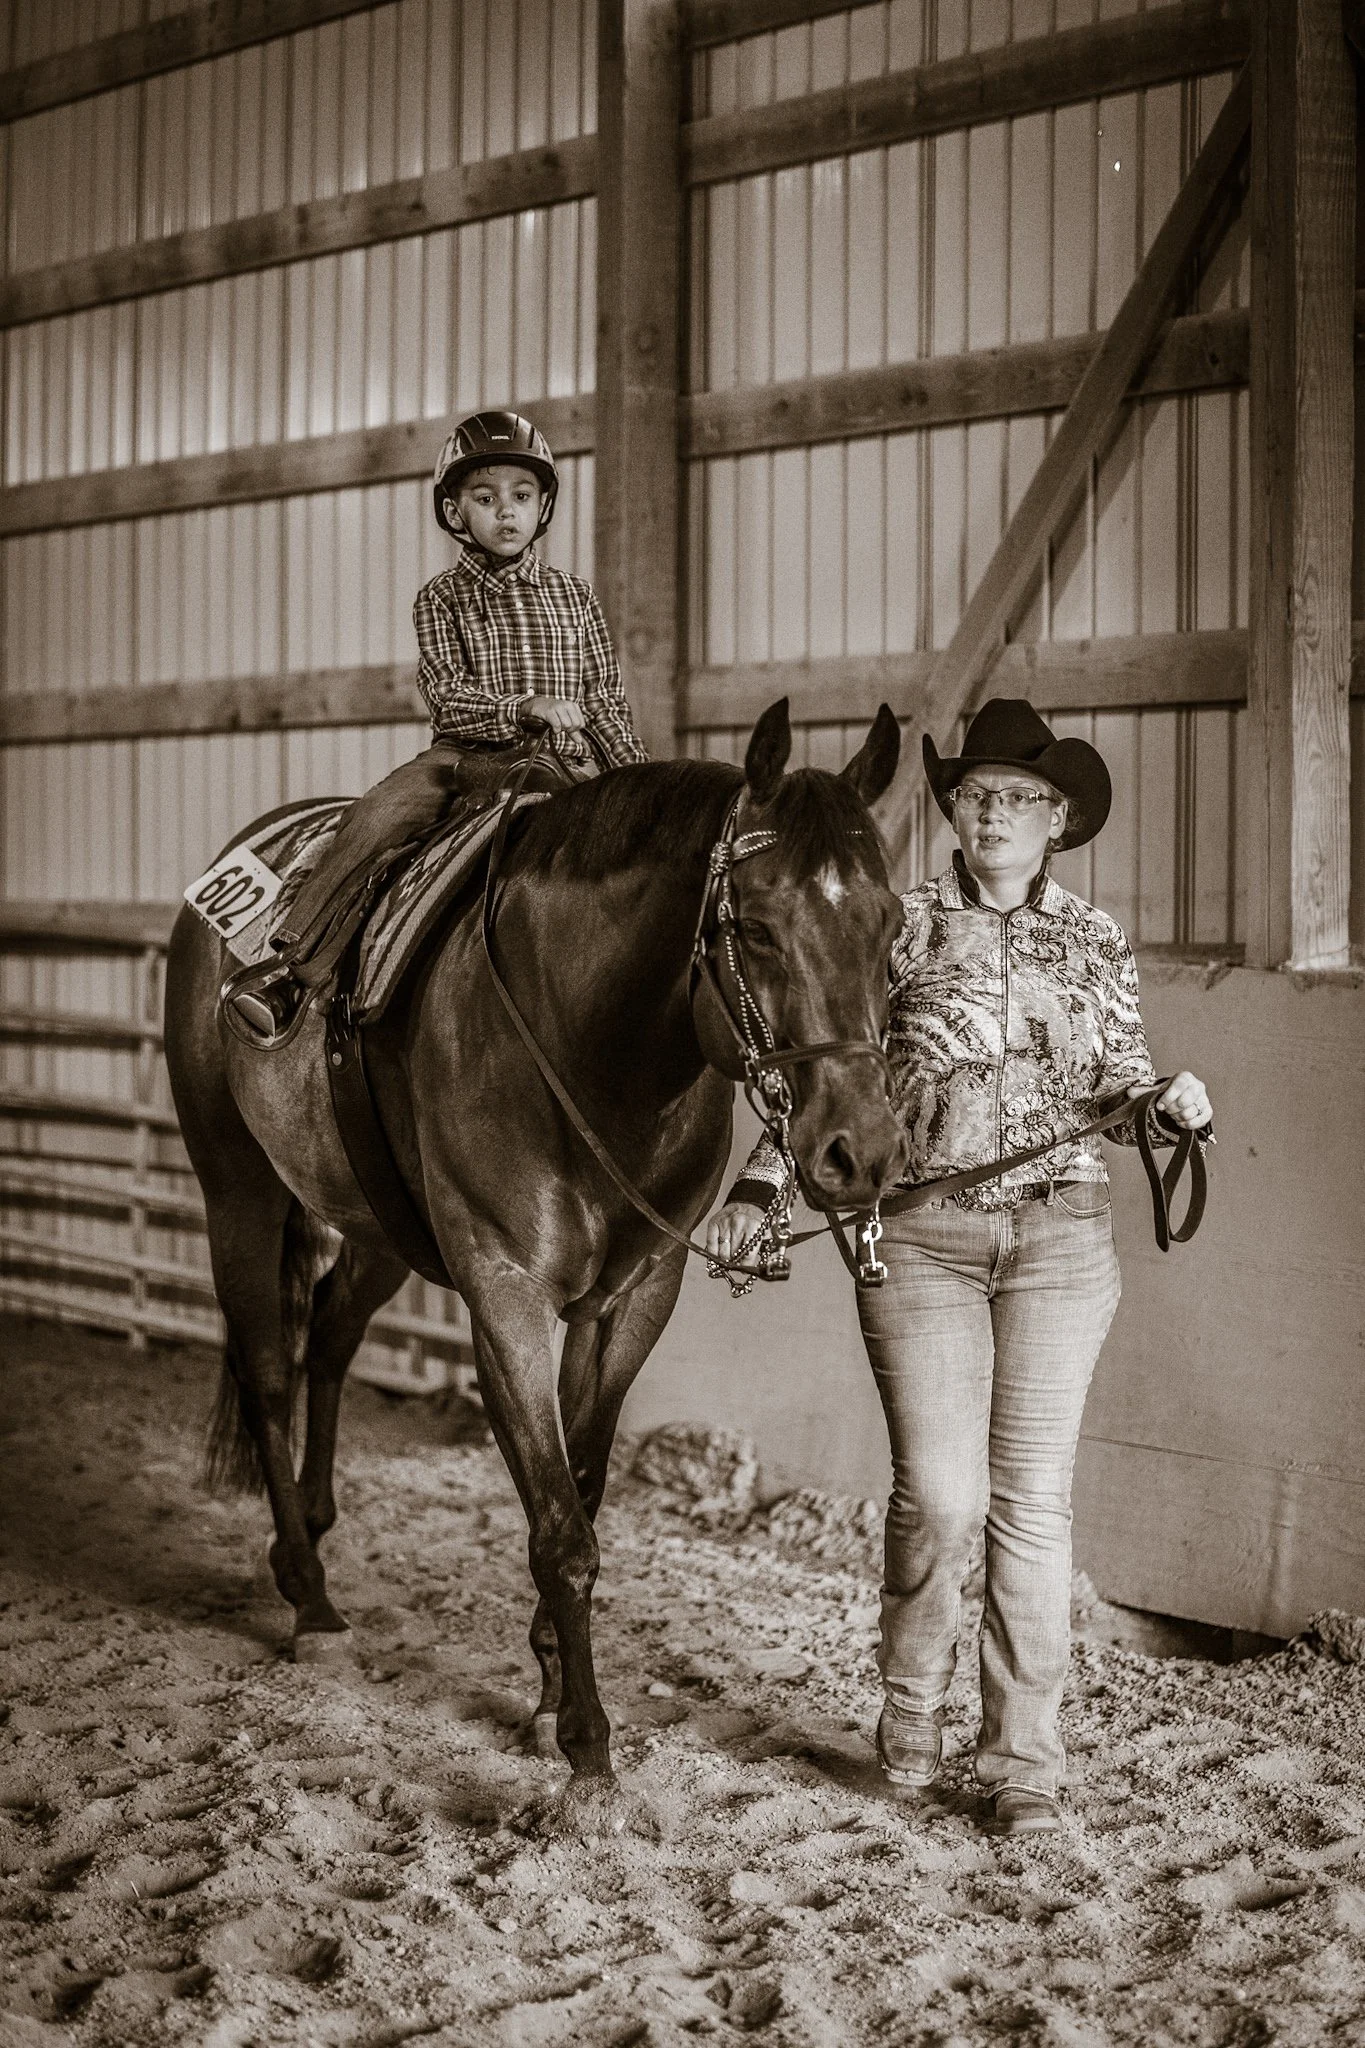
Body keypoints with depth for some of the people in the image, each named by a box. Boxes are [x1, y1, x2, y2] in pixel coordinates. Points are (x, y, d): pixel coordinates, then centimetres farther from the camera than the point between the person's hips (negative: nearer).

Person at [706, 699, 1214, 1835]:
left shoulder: (1097, 941, 9)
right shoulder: (904, 927, 3)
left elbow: (1121, 1083, 12)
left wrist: (1173, 1104, -10)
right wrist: (760, 1185, -6)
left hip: (1061, 1240, 2)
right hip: (922, 1238, -2)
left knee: (1034, 1499, 2)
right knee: (941, 1498, -6)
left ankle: (1025, 1760, 12)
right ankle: (910, 1701, 22)